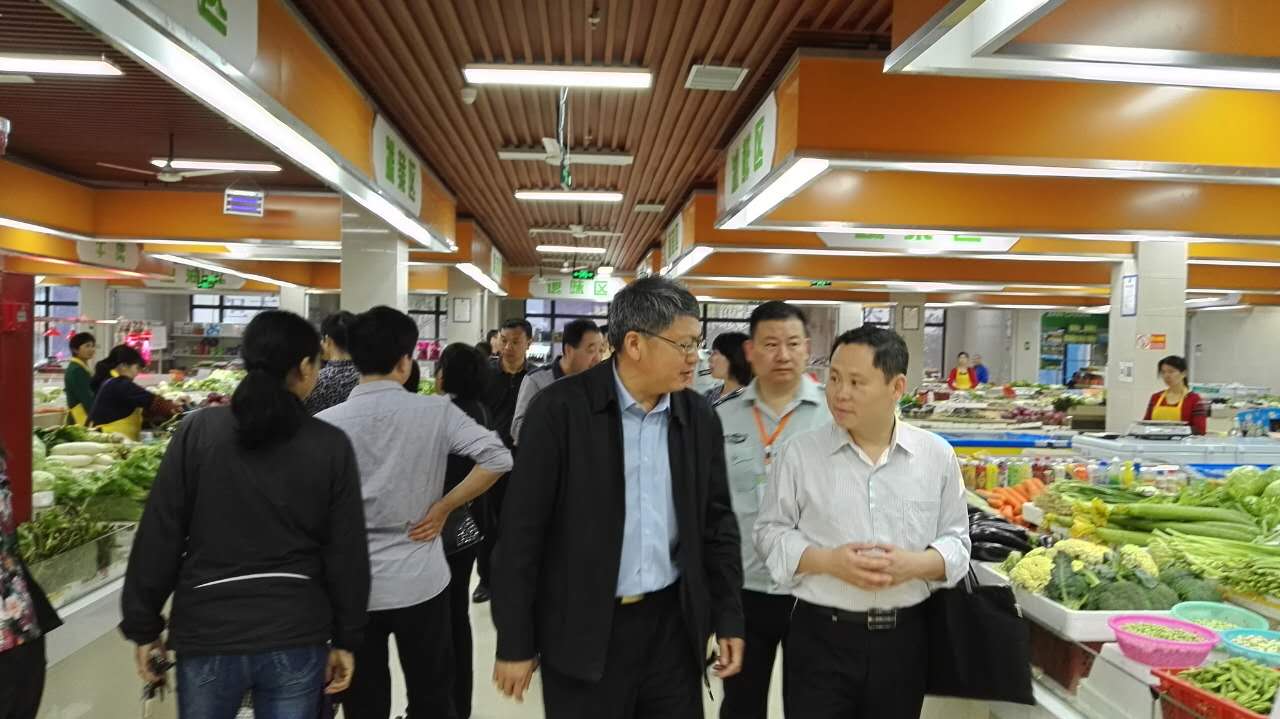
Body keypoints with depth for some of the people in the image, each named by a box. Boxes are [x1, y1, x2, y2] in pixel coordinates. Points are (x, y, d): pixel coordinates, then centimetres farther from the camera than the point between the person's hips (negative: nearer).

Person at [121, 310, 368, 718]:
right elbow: (347, 553, -3)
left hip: (207, 632, 1)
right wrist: (345, 639, 7)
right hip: (296, 635, 0)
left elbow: (159, 536, -3)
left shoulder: (198, 431, -5)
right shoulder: (331, 445, -6)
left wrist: (143, 626, 7)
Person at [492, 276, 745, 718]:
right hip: (583, 630, -4)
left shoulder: (700, 419, 2)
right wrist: (515, 642, -8)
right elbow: (522, 530, -10)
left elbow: (716, 523, 10)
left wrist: (729, 619, 8)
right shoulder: (560, 409, -12)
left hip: (672, 624, 4)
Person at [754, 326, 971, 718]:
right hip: (821, 637, -2)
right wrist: (828, 561, -16)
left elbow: (956, 540, 6)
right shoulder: (798, 453, -4)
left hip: (905, 637, 2)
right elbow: (771, 532, 0)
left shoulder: (937, 455, 1)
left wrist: (915, 564, -14)